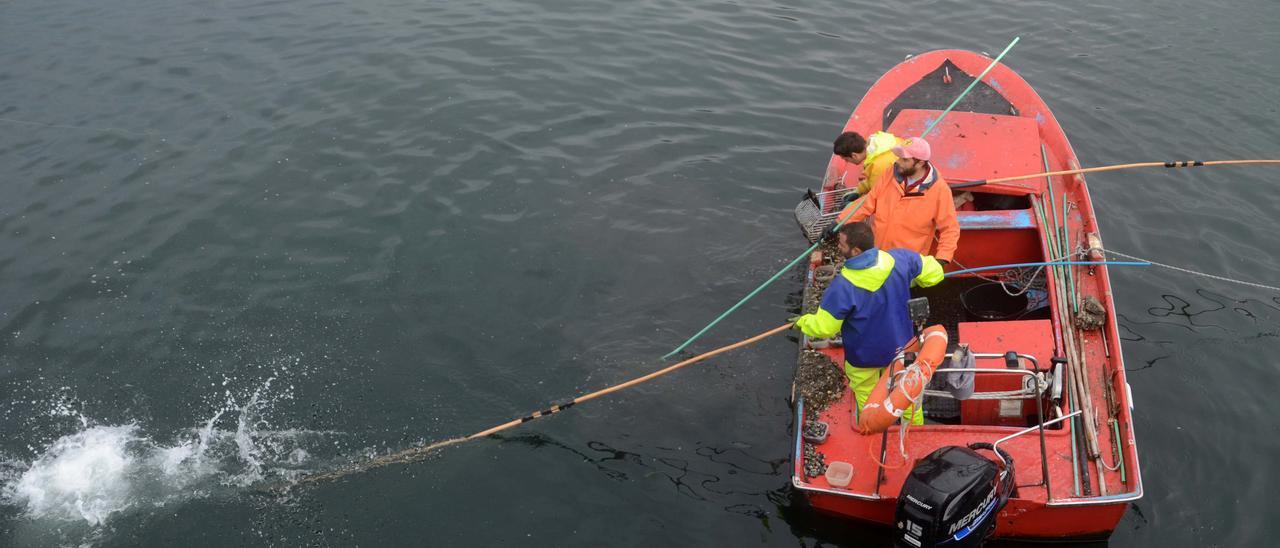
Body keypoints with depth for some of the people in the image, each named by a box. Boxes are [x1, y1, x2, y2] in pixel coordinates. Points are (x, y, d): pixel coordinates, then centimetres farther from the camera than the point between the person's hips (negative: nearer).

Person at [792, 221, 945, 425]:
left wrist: (803, 322, -1)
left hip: (863, 357, -4)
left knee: (867, 403, 23)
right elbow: (933, 273, -6)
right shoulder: (899, 259, -23)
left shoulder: (842, 286, -33)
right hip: (900, 347, 4)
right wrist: (909, 281, 14)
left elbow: (823, 328, -23)